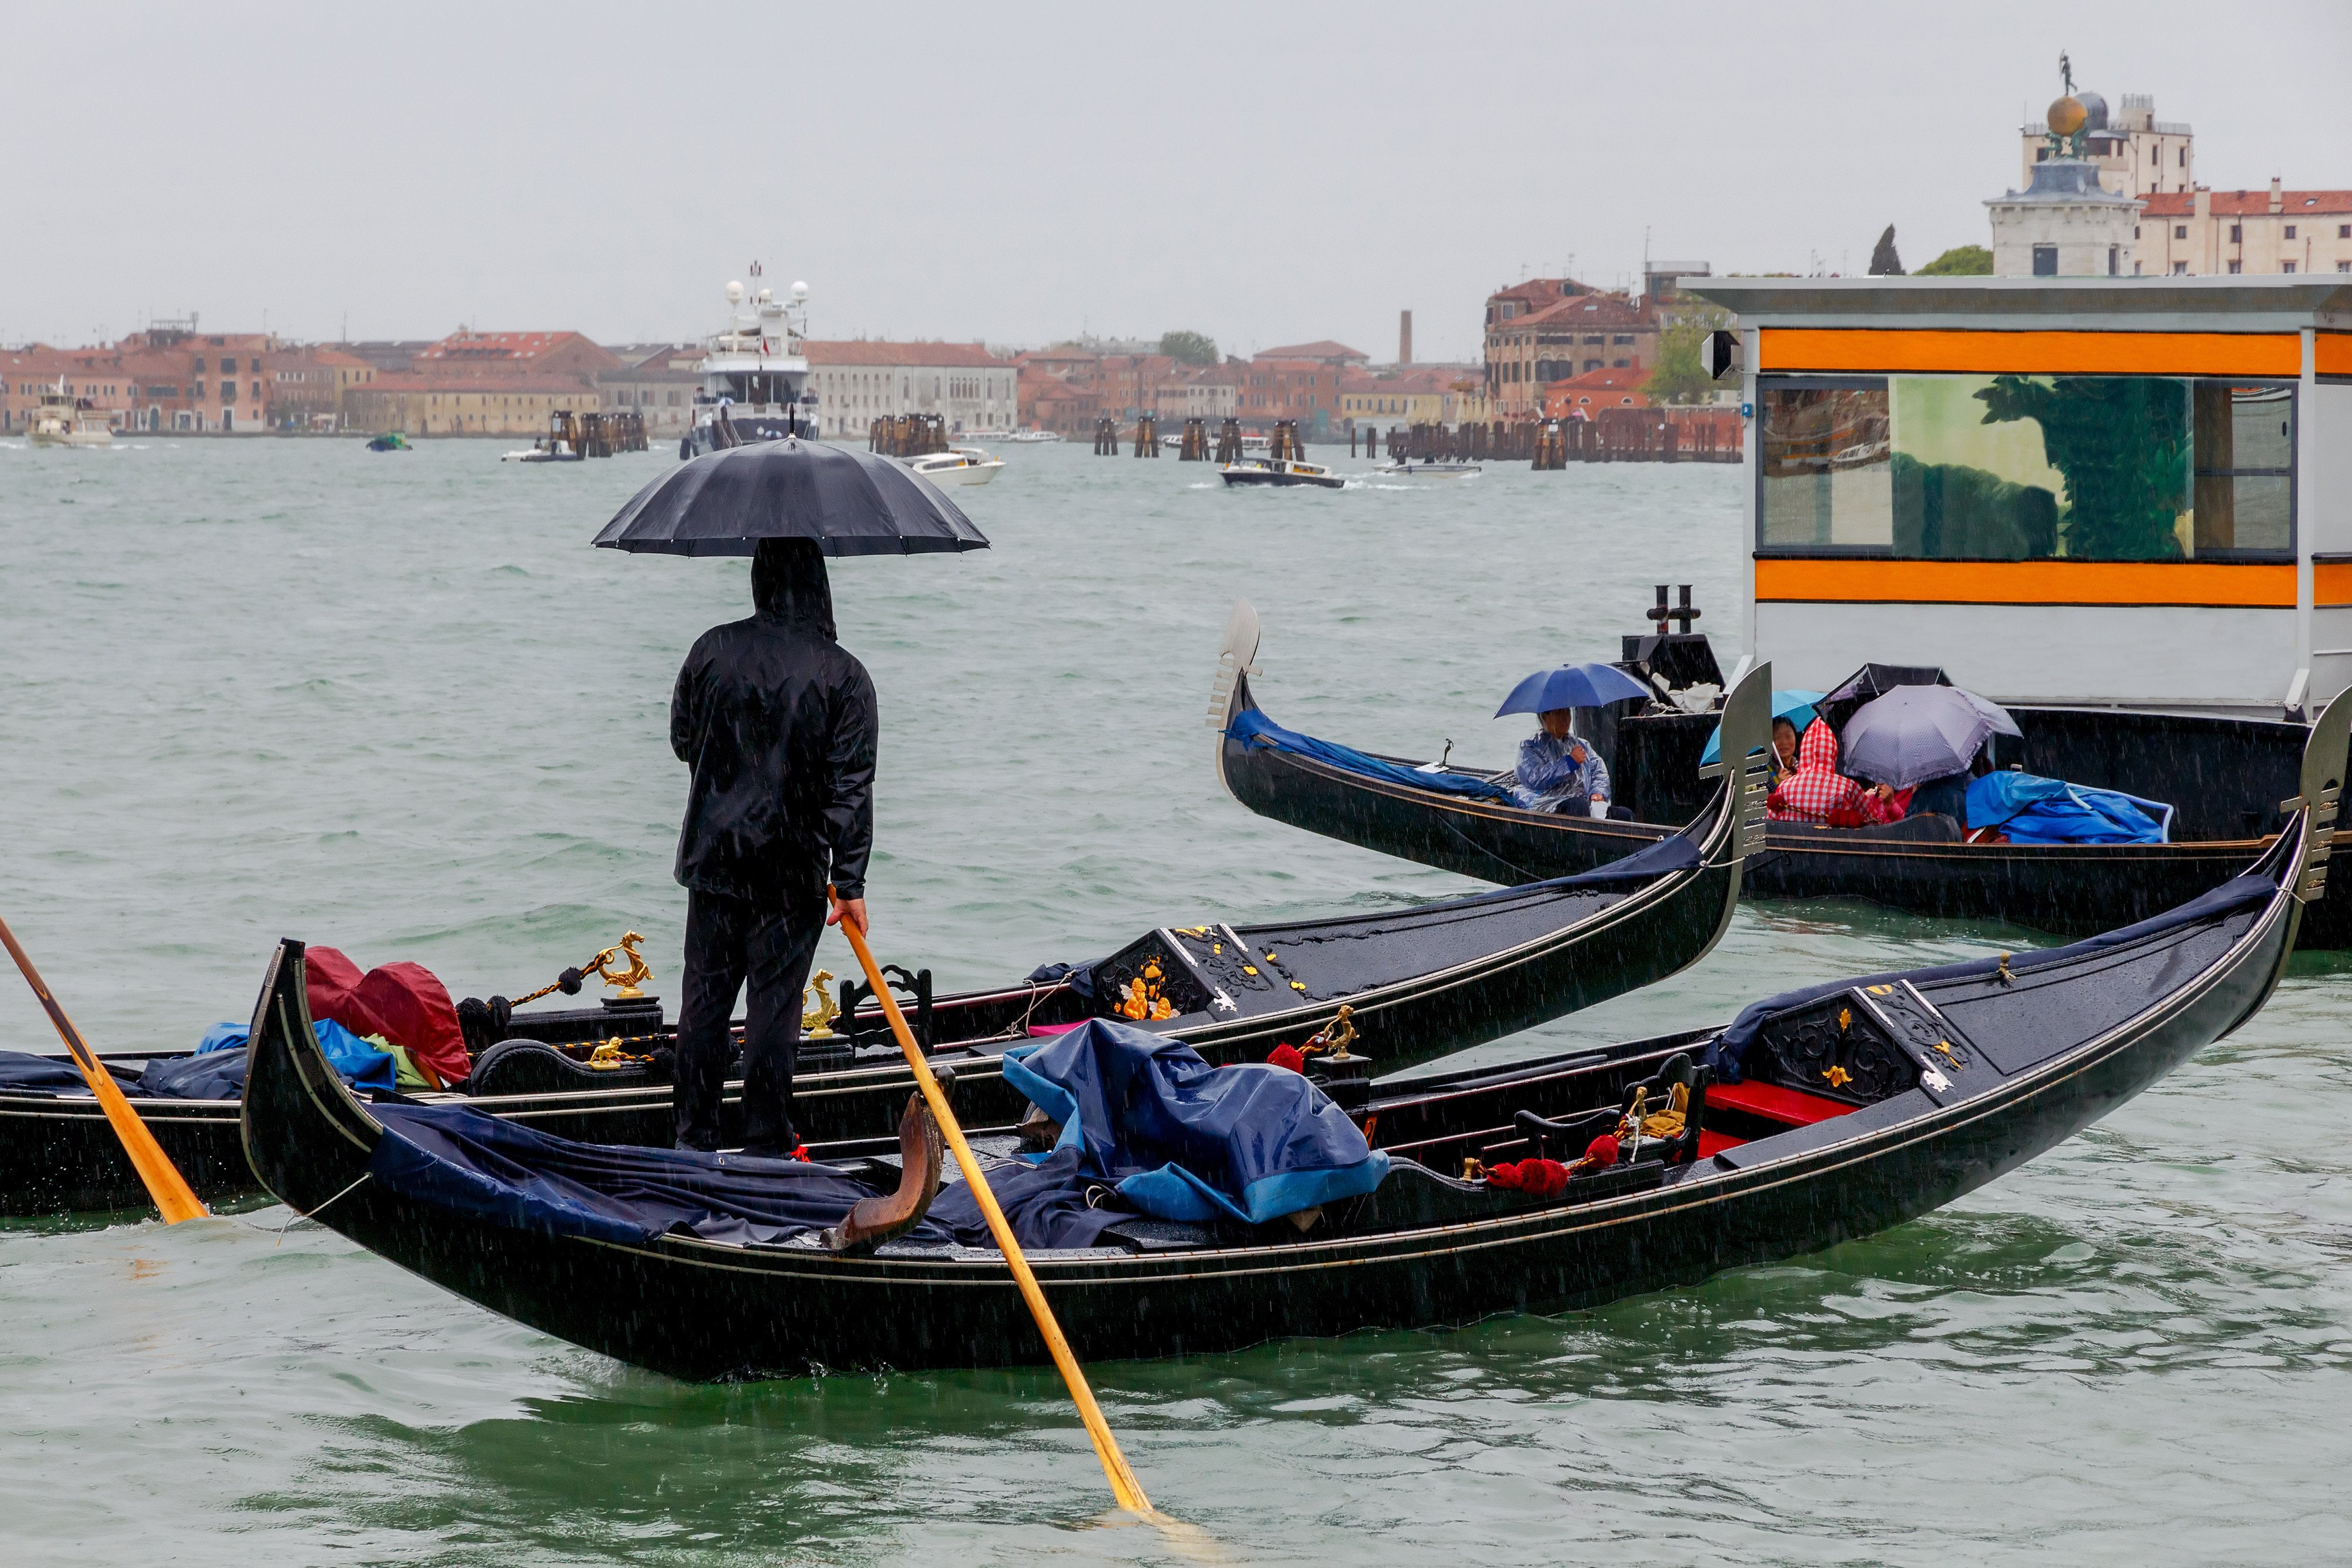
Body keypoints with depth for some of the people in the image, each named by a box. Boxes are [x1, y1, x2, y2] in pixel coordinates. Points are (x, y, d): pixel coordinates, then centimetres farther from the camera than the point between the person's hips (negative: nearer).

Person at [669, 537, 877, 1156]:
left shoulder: (713, 650, -3)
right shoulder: (844, 677, -10)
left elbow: (683, 740, 8)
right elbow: (851, 786, -10)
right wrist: (850, 883, -7)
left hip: (714, 854, 2)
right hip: (792, 868, -2)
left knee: (705, 995, 11)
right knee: (775, 1001, 4)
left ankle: (693, 1137, 16)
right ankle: (766, 1145, 9)